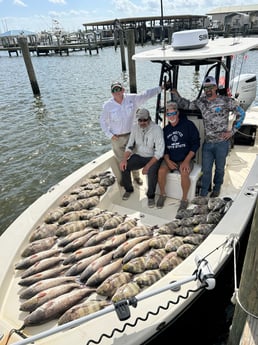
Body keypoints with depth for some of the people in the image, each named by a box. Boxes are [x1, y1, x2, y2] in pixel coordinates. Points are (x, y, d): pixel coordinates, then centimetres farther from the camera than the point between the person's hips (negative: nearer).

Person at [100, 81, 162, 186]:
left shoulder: (132, 99, -8)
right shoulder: (107, 105, -8)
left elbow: (147, 94, 2)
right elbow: (103, 121, 2)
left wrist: (161, 88, 4)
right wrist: (110, 135, -5)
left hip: (131, 135, 1)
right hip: (116, 138, -1)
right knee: (121, 160, 10)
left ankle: (136, 176, 36)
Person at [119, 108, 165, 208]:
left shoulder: (157, 129, -18)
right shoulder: (135, 127, -3)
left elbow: (159, 151, -22)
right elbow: (130, 146, 0)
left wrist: (148, 166, -30)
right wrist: (124, 159, -19)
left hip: (153, 157, -4)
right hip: (138, 156, 5)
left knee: (152, 172, -34)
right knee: (124, 167, -18)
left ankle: (151, 196, -7)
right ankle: (128, 189, 10)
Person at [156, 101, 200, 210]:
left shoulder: (188, 125, -3)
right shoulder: (166, 129, 11)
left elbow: (195, 143, -7)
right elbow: (163, 147, 12)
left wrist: (186, 161, -15)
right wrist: (168, 160, -8)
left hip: (185, 159, -3)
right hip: (170, 159, 3)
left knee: (184, 173, -32)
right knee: (161, 171, -25)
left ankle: (184, 199, -10)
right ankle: (162, 194, 0)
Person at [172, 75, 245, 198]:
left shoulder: (226, 101, -7)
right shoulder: (201, 102, 4)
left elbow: (241, 114, -1)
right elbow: (186, 105, 15)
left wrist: (232, 131, -6)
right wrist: (175, 94, 2)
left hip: (222, 142, -3)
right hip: (207, 143, 3)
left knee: (219, 168, 15)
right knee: (206, 169, 8)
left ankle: (217, 188, 39)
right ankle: (203, 194, 21)